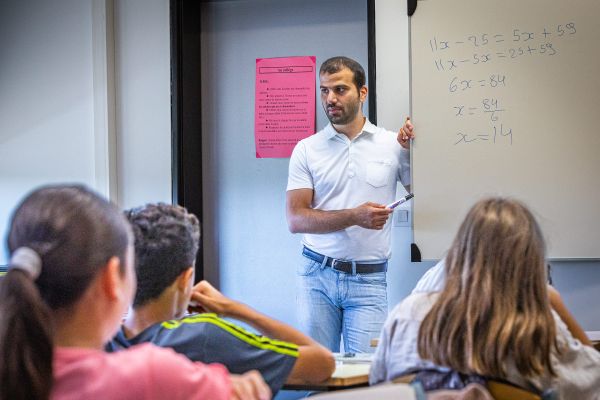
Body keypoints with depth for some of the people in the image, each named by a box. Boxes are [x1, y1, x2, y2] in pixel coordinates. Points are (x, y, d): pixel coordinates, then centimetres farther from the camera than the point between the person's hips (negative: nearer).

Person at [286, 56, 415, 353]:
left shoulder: (393, 144, 3)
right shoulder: (307, 149, 3)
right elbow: (296, 219, -6)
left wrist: (414, 149, -8)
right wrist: (354, 216, -18)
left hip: (369, 279, 0)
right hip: (317, 274, 1)